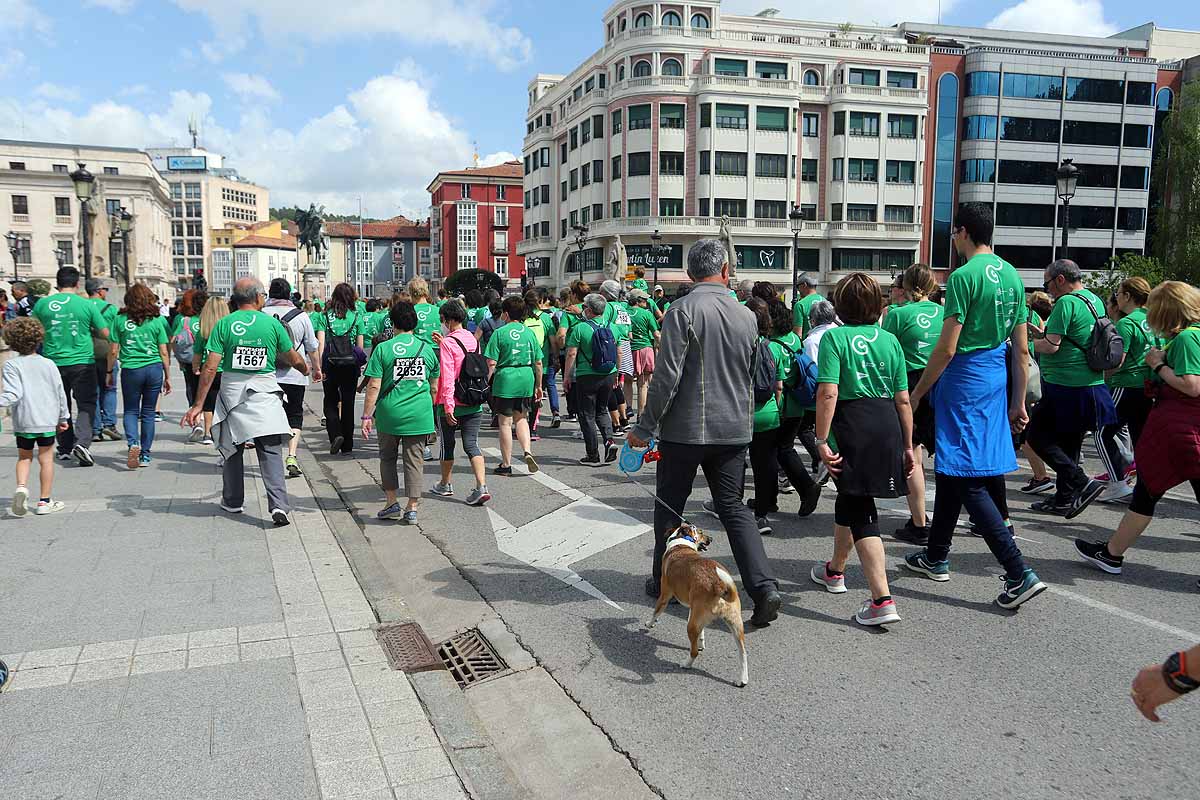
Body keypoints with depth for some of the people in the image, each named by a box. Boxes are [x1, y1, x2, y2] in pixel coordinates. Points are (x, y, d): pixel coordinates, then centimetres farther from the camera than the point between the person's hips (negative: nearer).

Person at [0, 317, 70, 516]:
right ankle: (45, 501, 11)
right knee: (46, 458, 7)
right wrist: (63, 417, 15)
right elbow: (60, 392, 5)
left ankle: (21, 486, -7)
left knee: (24, 457, 17)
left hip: (23, 421, 0)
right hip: (47, 420, 0)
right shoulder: (48, 364, 0)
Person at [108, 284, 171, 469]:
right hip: (154, 369, 1)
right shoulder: (157, 320, 1)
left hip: (130, 370, -1)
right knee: (148, 413, 10)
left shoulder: (120, 320, 0)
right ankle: (145, 455, 13)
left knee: (131, 411, 12)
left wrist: (109, 372, 15)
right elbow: (164, 352, 3)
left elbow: (113, 351, 2)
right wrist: (167, 377, 11)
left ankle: (133, 443, -13)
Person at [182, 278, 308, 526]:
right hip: (265, 395, -1)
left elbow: (210, 368, -7)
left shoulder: (224, 324, -3)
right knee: (271, 451, -1)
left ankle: (232, 501, 30)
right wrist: (305, 369, 30)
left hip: (232, 393, 1)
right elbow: (295, 360, 7)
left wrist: (198, 404, -3)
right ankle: (278, 504, -13)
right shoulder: (272, 323, -3)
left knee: (232, 449, 18)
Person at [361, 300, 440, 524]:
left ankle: (392, 503, 18)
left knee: (388, 458, 17)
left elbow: (374, 386, -9)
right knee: (414, 460, 8)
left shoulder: (383, 349, -6)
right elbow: (434, 386, 12)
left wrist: (367, 416, -3)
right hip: (419, 415, 2)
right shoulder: (427, 348, 3)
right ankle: (412, 508, 8)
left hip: (390, 414, -2)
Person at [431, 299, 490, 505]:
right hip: (474, 403, 5)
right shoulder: (472, 339, 7)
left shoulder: (448, 343, -14)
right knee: (472, 444, 3)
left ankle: (445, 485, 29)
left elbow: (447, 377, -19)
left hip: (452, 404, -5)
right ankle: (482, 487, -11)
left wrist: (448, 406, -19)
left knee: (447, 444, 13)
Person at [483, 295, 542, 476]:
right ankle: (528, 451, 0)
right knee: (520, 418, 20)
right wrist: (538, 385, 17)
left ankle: (506, 464, 11)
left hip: (505, 380, -4)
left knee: (505, 422, 5)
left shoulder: (500, 333, -6)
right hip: (526, 379, 4)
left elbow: (491, 363, -10)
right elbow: (538, 362, 8)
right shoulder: (529, 332, 5)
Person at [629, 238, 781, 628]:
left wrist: (645, 426, -9)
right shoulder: (747, 316, 5)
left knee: (669, 507, 12)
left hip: (685, 428, -4)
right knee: (734, 508, 11)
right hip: (733, 430, 4)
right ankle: (764, 588, -1)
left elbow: (667, 376, -16)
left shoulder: (683, 310, -12)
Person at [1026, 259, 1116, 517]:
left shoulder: (1066, 303, -15)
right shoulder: (1095, 300, 14)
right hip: (1091, 386, 9)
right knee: (1069, 443, 14)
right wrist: (1044, 334, 18)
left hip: (1066, 387, -9)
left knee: (1038, 436, 0)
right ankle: (1064, 500, 20)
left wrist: (1031, 340, -1)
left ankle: (1082, 483, -6)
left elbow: (1052, 347, -19)